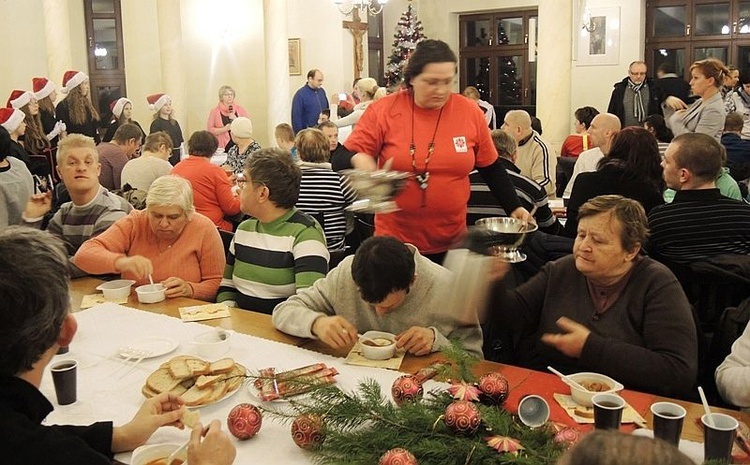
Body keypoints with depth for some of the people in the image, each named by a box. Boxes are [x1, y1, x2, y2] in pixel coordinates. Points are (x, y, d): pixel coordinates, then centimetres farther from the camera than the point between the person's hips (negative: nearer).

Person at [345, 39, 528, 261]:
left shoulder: (469, 112, -3)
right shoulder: (383, 110, -8)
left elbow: (491, 168, 8)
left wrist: (514, 207, 0)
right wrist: (361, 162, -26)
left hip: (452, 242, 2)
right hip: (395, 241, -1)